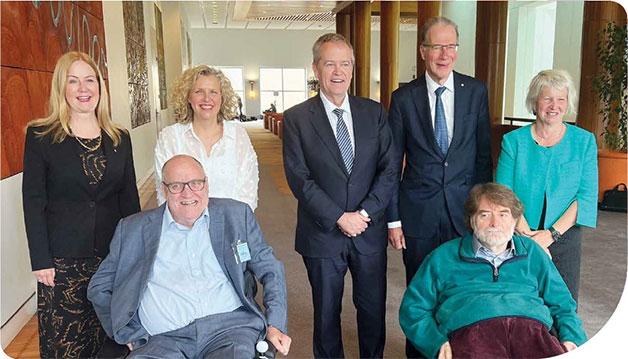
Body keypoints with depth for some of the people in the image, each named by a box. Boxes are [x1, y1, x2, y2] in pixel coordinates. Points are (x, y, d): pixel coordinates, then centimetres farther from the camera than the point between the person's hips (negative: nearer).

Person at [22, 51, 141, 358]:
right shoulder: (40, 136, -3)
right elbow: (33, 201, -4)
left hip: (114, 256, 3)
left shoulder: (120, 138, 6)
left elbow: (129, 198, 9)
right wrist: (40, 260, -8)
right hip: (63, 261, -2)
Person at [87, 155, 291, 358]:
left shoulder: (236, 215, 10)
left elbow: (269, 268, 12)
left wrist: (275, 325, 1)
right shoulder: (133, 229, 10)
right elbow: (99, 287, 17)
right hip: (164, 339, 0)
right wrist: (129, 334, 4)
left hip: (229, 325, 0)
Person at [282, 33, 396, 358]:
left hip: (369, 231, 2)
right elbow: (299, 179, -11)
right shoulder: (296, 118, -5)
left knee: (374, 308, 15)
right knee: (326, 313, 15)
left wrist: (365, 212, -12)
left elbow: (388, 169, -1)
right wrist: (339, 218, -16)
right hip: (322, 234, -2)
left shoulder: (374, 112, 3)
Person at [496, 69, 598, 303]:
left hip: (564, 238, 1)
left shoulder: (584, 141, 3)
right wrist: (527, 236, -17)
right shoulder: (514, 141, 0)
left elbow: (587, 196, -4)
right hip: (519, 239, 0)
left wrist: (552, 233, -15)